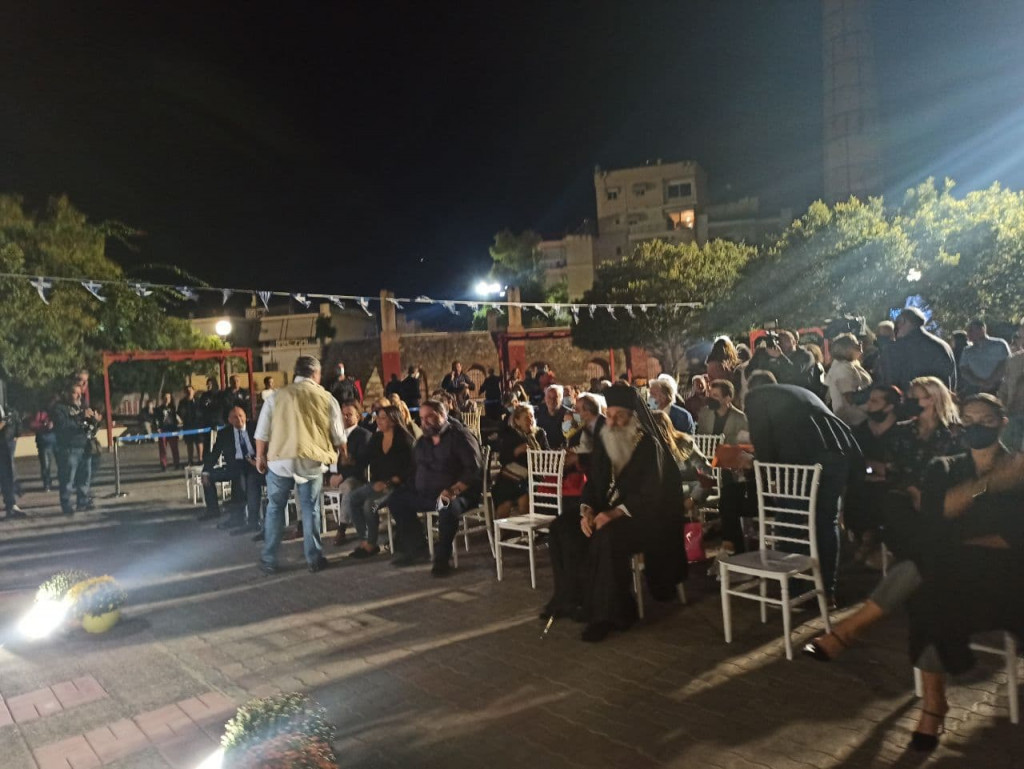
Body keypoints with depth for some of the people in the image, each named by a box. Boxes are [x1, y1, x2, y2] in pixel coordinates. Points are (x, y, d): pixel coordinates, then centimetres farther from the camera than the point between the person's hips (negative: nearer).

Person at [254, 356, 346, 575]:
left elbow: (262, 433, 7)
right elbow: (339, 438, 8)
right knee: (310, 510, 10)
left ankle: (268, 561, 19)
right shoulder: (327, 398, 3)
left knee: (275, 509, 14)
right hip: (312, 461, -1)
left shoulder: (276, 396, 4)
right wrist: (337, 453, 28)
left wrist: (260, 456, 22)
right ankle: (314, 559, 15)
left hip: (280, 459, 1)